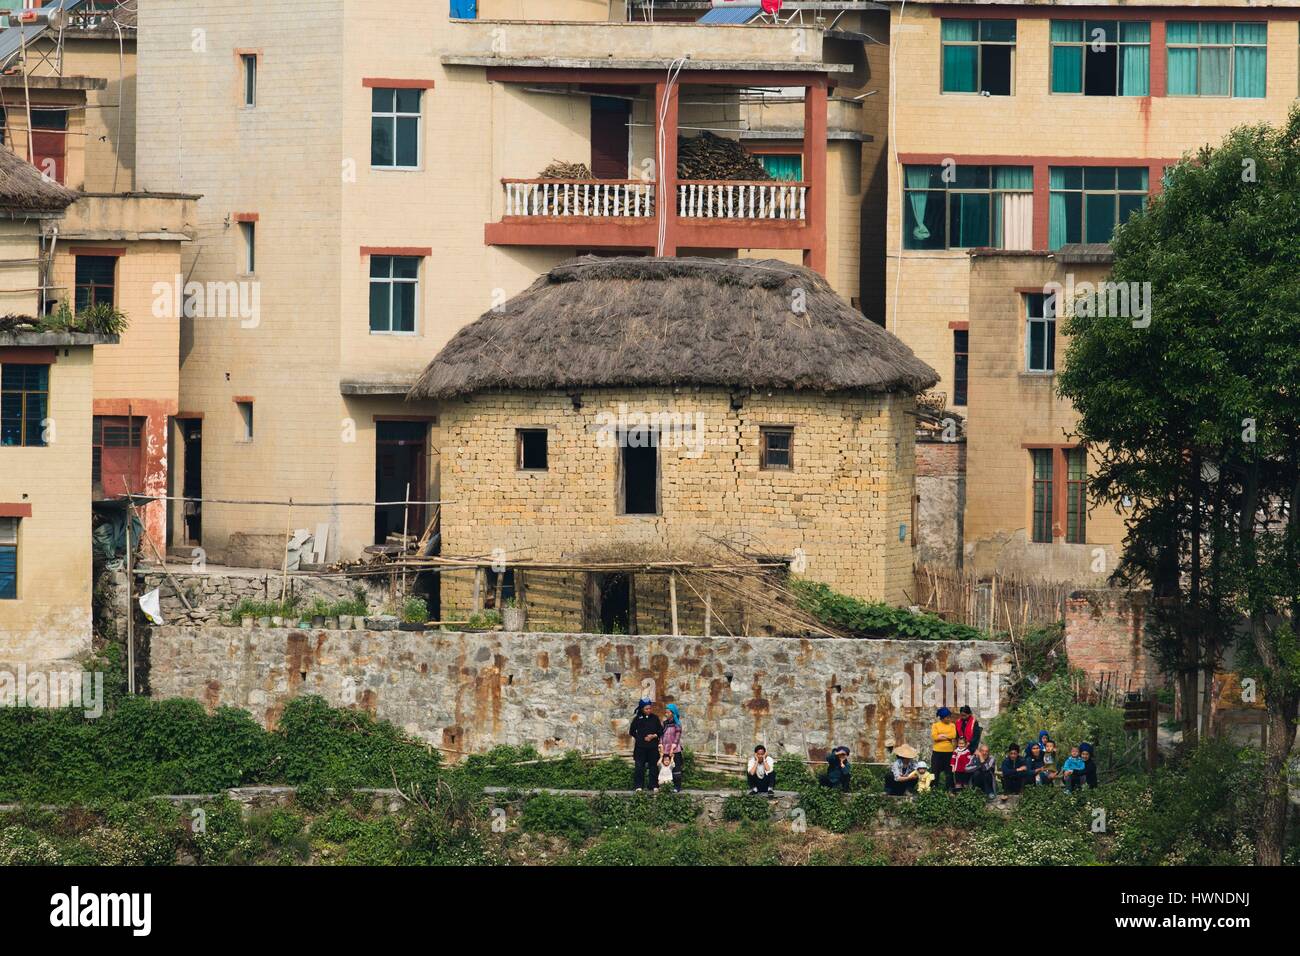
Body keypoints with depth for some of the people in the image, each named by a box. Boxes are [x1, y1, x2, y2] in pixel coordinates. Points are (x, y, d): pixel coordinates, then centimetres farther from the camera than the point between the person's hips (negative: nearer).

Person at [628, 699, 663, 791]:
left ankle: (653, 786, 10)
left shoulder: (655, 718, 5)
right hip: (640, 747, -1)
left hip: (653, 747, 1)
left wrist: (654, 736, -8)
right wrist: (642, 738, -2)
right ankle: (639, 786, -1)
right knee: (639, 767, -6)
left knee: (653, 766, 3)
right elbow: (632, 732, 6)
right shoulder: (637, 719, 1)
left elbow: (661, 731, 10)